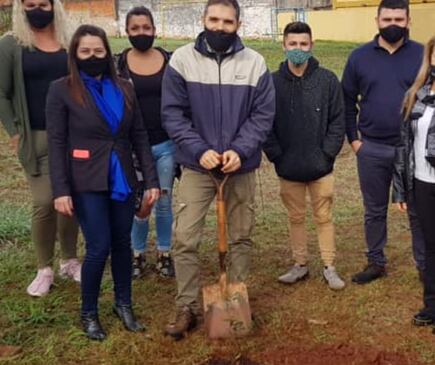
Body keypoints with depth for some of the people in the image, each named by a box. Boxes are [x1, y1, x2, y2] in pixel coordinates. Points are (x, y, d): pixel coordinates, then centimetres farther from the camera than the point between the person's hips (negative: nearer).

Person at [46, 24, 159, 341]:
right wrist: (61, 190, -13)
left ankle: (124, 304, 30)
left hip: (122, 179, 4)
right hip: (87, 182, -3)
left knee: (122, 243, 10)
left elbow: (140, 136, 7)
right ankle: (89, 313, 17)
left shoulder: (124, 88, 6)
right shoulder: (62, 90, -4)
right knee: (99, 247, -5)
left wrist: (151, 179, 2)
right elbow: (57, 143, -6)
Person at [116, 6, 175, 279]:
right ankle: (138, 255, 24)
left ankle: (165, 255, 24)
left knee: (164, 203, 10)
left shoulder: (171, 61, 1)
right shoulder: (118, 64, -1)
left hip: (167, 145, 1)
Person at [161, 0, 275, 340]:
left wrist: (239, 150, -17)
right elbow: (172, 113, -6)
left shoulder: (254, 62, -2)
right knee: (184, 238, -3)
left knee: (242, 236, 12)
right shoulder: (182, 59, -4)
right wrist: (199, 150, -18)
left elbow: (263, 114, -3)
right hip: (196, 165, -1)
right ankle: (187, 307, 12)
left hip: (242, 166, 1)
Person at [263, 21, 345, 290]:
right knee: (296, 218, 14)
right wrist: (276, 155, -7)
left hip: (321, 166, -1)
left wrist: (327, 153, -8)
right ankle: (301, 265, 28)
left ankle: (329, 267, 21)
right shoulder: (273, 82, -3)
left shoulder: (328, 80, -4)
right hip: (288, 167, 1)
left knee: (324, 217, 9)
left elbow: (338, 120, -2)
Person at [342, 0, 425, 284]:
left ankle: (425, 265, 23)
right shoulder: (360, 57, 2)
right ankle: (376, 262, 28)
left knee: (419, 211, 9)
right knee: (374, 210, 13)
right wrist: (353, 138, 1)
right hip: (372, 149, 1)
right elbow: (347, 101, 6)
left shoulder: (422, 55, -2)